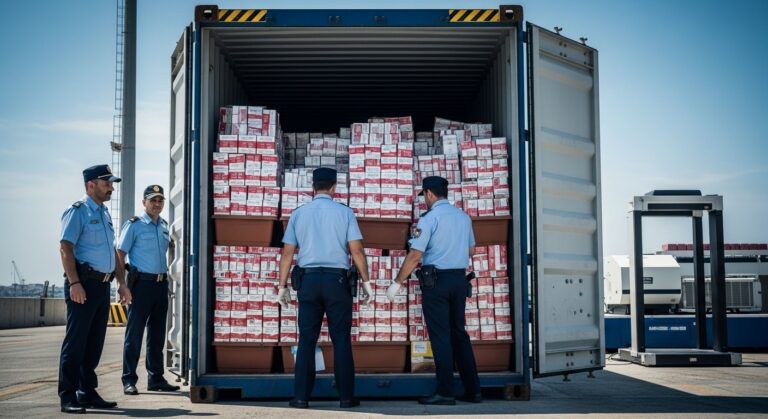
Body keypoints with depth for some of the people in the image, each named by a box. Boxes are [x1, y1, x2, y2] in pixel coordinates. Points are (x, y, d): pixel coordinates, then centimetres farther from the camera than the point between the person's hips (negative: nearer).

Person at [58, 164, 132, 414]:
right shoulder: (77, 211, -5)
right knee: (76, 341, -7)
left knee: (94, 342, 10)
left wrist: (121, 283, 19)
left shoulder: (105, 214, 21)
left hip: (103, 285, 8)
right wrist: (74, 283, -23)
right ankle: (68, 397, -3)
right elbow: (66, 248, -15)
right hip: (84, 283, -8)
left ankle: (88, 393, 17)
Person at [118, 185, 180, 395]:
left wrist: (166, 276, 15)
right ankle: (129, 380, 1)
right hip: (142, 282, -6)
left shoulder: (165, 226, 14)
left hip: (161, 283, 6)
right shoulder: (134, 225, -4)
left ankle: (156, 378, 18)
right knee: (134, 333, -3)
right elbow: (120, 254, -6)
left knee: (157, 334, 11)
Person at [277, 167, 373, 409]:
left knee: (306, 340, 5)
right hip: (337, 280, -2)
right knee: (341, 340, 4)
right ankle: (346, 397, 6)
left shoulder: (299, 214, 7)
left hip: (308, 280, 2)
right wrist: (366, 282, 2)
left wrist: (282, 286, 11)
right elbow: (356, 250, -4)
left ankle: (301, 397, 4)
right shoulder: (344, 212, 1)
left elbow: (287, 254, 6)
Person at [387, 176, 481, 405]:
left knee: (440, 336, -2)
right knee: (459, 333, 13)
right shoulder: (463, 217, 10)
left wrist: (397, 282, -6)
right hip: (460, 278, 6)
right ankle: (473, 390, 13)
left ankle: (445, 392, -1)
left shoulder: (429, 218, -10)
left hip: (436, 280, -6)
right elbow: (471, 250, 20)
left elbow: (415, 256, -13)